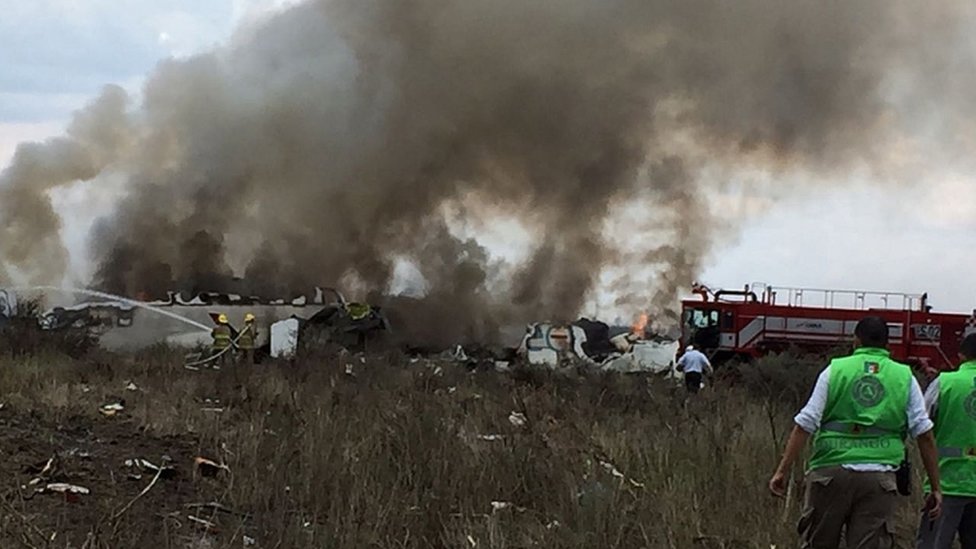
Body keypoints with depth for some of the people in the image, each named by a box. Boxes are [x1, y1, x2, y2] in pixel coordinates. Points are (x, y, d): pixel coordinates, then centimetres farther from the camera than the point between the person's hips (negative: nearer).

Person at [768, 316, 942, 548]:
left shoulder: (835, 370, 6)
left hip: (831, 471, 0)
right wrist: (935, 487, 6)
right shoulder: (905, 378, 10)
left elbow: (804, 425, -1)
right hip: (879, 477, 0)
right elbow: (924, 434, 3)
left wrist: (782, 471, 0)